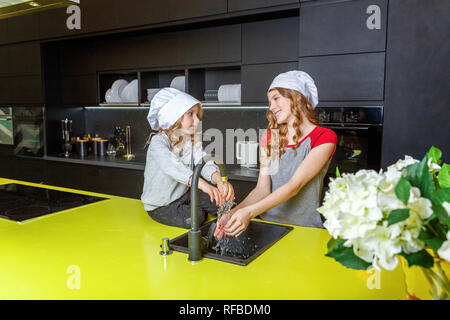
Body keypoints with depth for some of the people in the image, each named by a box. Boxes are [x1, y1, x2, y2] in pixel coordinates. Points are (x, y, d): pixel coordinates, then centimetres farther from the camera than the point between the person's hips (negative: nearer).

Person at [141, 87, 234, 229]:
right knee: (195, 217, -23)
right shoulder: (158, 142, -23)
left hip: (183, 195, 6)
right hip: (160, 205, -6)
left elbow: (204, 163, -17)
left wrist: (219, 180, -40)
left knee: (221, 201, -6)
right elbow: (173, 167, -41)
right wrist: (202, 184, -55)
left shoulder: (193, 141, -1)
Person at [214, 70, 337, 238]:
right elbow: (262, 189, 2)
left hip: (305, 227, -3)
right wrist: (233, 213, -14)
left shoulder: (324, 137, -5)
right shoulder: (270, 138, 9)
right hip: (269, 224, 3)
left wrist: (250, 212, -24)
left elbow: (295, 185, -16)